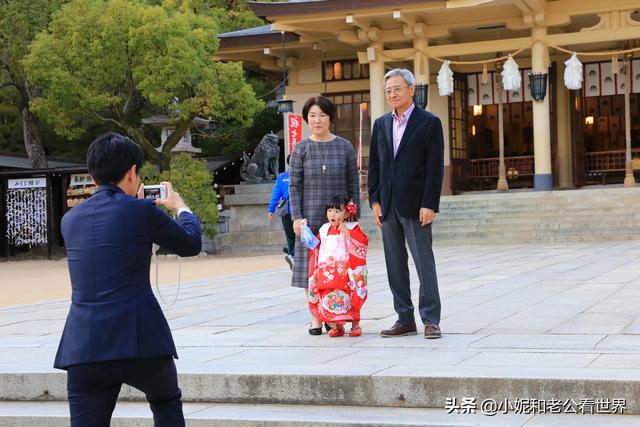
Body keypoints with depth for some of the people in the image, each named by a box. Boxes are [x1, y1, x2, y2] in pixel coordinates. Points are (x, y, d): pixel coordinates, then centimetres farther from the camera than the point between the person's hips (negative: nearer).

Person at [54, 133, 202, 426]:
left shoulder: (70, 219, 11)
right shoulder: (143, 211, -3)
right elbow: (191, 245, 11)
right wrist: (180, 207, 30)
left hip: (84, 347, 3)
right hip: (139, 341, -3)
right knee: (166, 401, 27)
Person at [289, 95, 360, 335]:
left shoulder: (345, 147, 5)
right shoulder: (301, 149, 2)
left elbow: (353, 184, 7)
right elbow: (294, 185, 1)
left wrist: (355, 216, 3)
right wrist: (296, 217, -7)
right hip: (310, 216, -1)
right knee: (310, 265, 0)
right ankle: (316, 318, 7)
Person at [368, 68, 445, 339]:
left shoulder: (429, 123, -3)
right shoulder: (381, 124, 13)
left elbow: (435, 167, -7)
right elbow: (374, 165, 13)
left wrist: (429, 205, -14)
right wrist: (375, 200, 4)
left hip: (415, 205, -5)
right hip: (388, 206, 6)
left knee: (424, 263, -3)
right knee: (395, 266, 8)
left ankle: (430, 320, 3)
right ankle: (405, 320, 15)